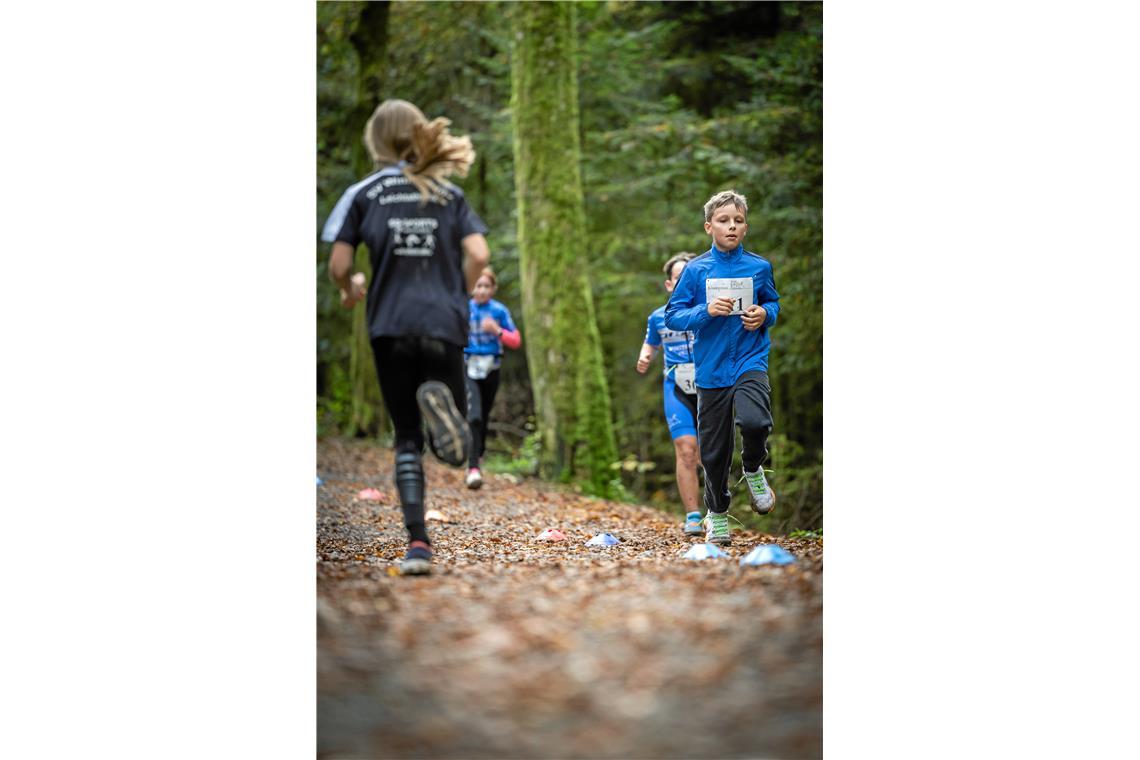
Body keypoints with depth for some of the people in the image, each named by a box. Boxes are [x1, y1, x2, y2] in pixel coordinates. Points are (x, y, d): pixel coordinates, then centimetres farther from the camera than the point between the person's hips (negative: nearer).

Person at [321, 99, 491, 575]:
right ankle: (440, 401, -29)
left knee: (407, 438, 9)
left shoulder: (364, 193, 5)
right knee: (455, 451, 6)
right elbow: (479, 255, -3)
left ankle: (417, 542, -5)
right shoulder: (449, 193, 10)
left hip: (390, 325, 0)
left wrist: (350, 291, 21)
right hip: (444, 324, 0)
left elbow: (338, 265, -1)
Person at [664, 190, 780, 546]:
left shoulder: (759, 267, 2)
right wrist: (706, 311, -17)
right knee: (714, 449, 7)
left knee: (754, 421, -29)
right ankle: (717, 513, 30)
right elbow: (673, 316, -1)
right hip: (711, 369, 1)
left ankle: (753, 469, 5)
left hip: (751, 361, -1)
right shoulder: (696, 270, -1)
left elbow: (774, 303, 17)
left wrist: (765, 314, -5)